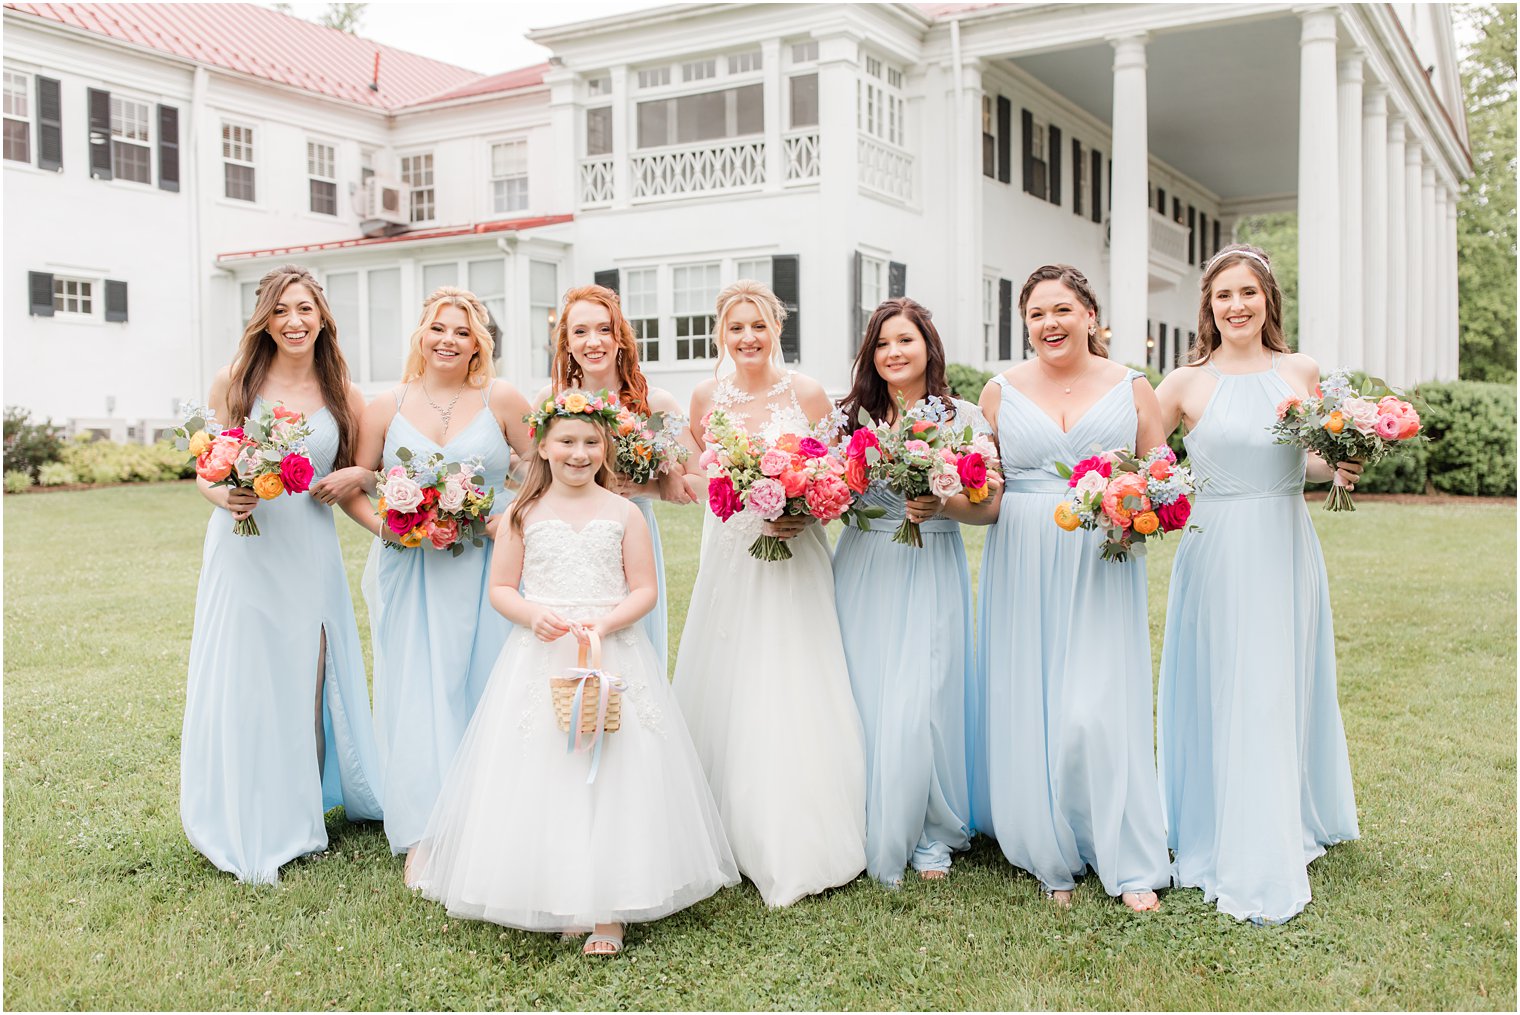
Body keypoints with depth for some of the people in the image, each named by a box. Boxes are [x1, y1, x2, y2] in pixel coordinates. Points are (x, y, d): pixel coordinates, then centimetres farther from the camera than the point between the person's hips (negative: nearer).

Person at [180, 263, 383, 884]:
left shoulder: (344, 396, 4)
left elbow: (350, 487, 9)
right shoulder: (233, 383, 0)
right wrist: (222, 496, -16)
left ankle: (300, 816, 23)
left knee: (305, 682, 5)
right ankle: (248, 829, 16)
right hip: (242, 550, -1)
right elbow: (205, 470, 5)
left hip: (309, 555, 1)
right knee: (241, 683, 2)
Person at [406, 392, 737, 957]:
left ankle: (608, 910, 4)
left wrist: (607, 621, -15)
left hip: (613, 658, -1)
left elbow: (644, 589, 3)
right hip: (540, 660, 1)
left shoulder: (623, 514, 3)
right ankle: (554, 899, 14)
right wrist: (533, 614, -13)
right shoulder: (525, 514, 5)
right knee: (540, 778, 0)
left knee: (611, 777, -3)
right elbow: (500, 588, 7)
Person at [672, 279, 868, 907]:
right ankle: (731, 837, 21)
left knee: (787, 697, -3)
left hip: (791, 558, -3)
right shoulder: (707, 396, 5)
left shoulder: (807, 393, -5)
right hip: (728, 556, 4)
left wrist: (803, 515, -19)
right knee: (724, 692, 7)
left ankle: (794, 850, 9)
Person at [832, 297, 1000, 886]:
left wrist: (941, 507, -20)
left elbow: (990, 507, -2)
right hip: (863, 574, 2)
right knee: (864, 703, 2)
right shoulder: (852, 415, 8)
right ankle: (872, 837, 20)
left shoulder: (964, 418, 1)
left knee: (919, 705, -5)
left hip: (931, 576, -2)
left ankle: (930, 836, 16)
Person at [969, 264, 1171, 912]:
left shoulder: (1132, 389, 7)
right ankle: (1049, 855, 18)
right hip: (1022, 566, 1)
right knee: (1024, 706, 1)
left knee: (1097, 709, -9)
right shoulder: (1000, 392, 8)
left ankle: (1130, 864, 7)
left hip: (1102, 568, -1)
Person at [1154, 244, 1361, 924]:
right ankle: (1227, 849, 15)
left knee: (1280, 696, 9)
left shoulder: (1301, 372, 5)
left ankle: (1277, 845, 27)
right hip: (1215, 554, -2)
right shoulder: (1186, 383, -2)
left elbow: (1316, 462, 16)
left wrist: (1340, 468, -5)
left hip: (1285, 551, 2)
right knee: (1220, 696, 2)